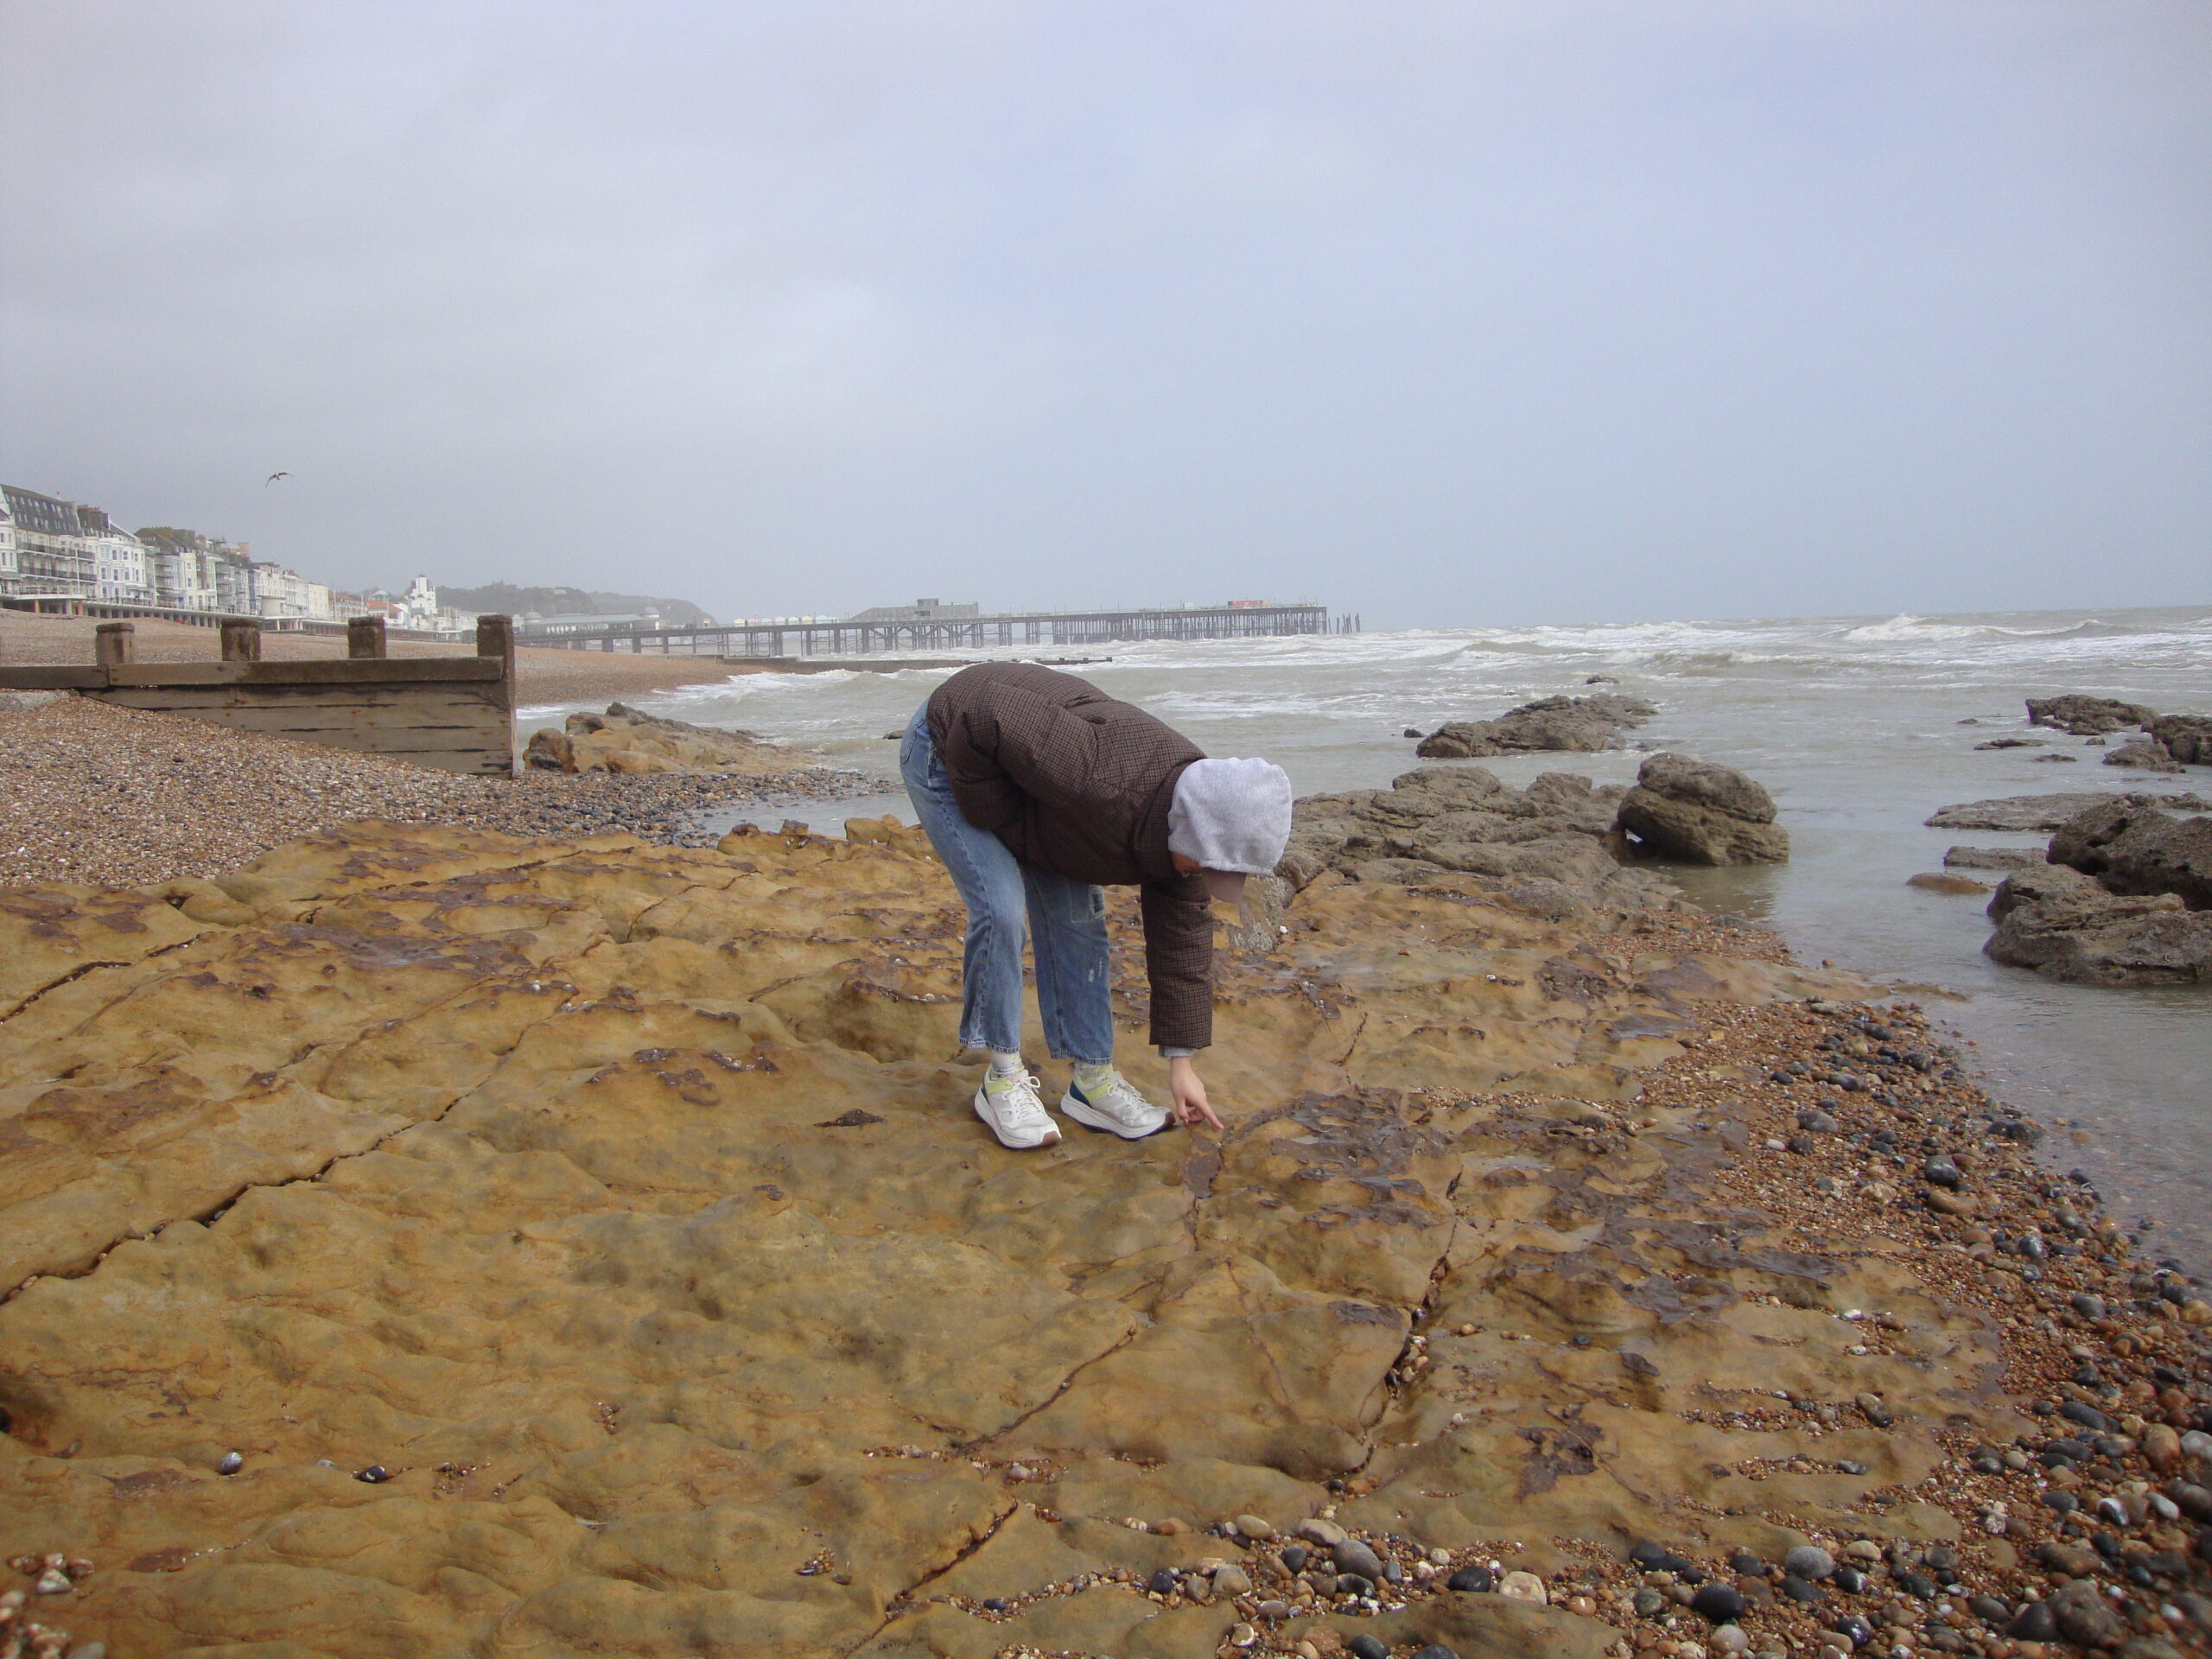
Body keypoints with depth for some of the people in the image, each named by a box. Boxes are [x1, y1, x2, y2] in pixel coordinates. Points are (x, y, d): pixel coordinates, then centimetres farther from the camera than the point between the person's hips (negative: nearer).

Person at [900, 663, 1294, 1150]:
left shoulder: (1185, 823, -15)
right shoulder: (1099, 777, -42)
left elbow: (1184, 940, -6)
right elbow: (985, 719, -37)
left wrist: (1181, 1061, -3)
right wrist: (1000, 821, -23)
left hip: (1025, 780, 7)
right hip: (949, 750, -7)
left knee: (1076, 917, -2)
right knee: (1001, 910, -18)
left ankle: (1091, 1078, 8)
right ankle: (1002, 1077, -3)